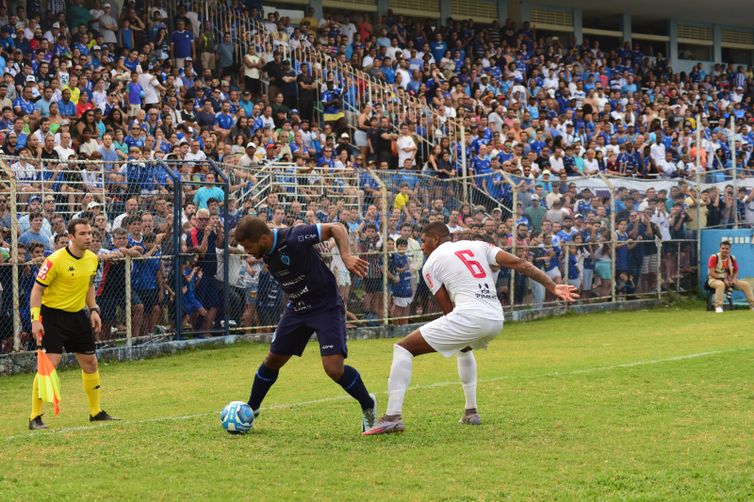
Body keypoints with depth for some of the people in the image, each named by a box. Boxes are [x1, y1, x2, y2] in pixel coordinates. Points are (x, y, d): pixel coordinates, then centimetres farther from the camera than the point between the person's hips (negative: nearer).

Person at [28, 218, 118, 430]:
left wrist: (94, 310, 10)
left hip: (78, 315, 7)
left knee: (90, 362, 11)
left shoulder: (92, 258, 3)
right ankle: (35, 418, -8)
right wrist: (35, 319, -22)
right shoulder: (55, 260, -19)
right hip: (53, 315, -7)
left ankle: (96, 412, 26)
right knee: (49, 363, -16)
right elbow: (38, 289, -15)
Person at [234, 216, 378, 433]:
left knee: (334, 368, -18)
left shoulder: (293, 239, -28)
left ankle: (368, 406, 7)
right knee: (273, 360, 11)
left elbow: (336, 228, -24)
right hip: (297, 307, 7)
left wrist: (346, 256, -38)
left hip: (327, 306, -7)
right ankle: (251, 410, 31)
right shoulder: (266, 253, -4)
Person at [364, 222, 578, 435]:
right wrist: (552, 286, 11)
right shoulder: (477, 245, 22)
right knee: (464, 347, 40)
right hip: (496, 319, 6)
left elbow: (448, 309, 7)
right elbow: (519, 263, 12)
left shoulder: (430, 264, 11)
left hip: (469, 316, -6)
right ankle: (471, 412, 39)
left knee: (403, 348, 1)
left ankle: (393, 417, -13)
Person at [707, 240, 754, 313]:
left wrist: (734, 279, -9)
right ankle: (718, 306, -40)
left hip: (729, 280, 6)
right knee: (720, 284, -42)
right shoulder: (714, 258, -12)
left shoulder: (732, 258, 4)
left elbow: (736, 271, 14)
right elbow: (712, 273, -17)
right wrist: (724, 280, -24)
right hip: (714, 280, -6)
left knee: (746, 284, -7)